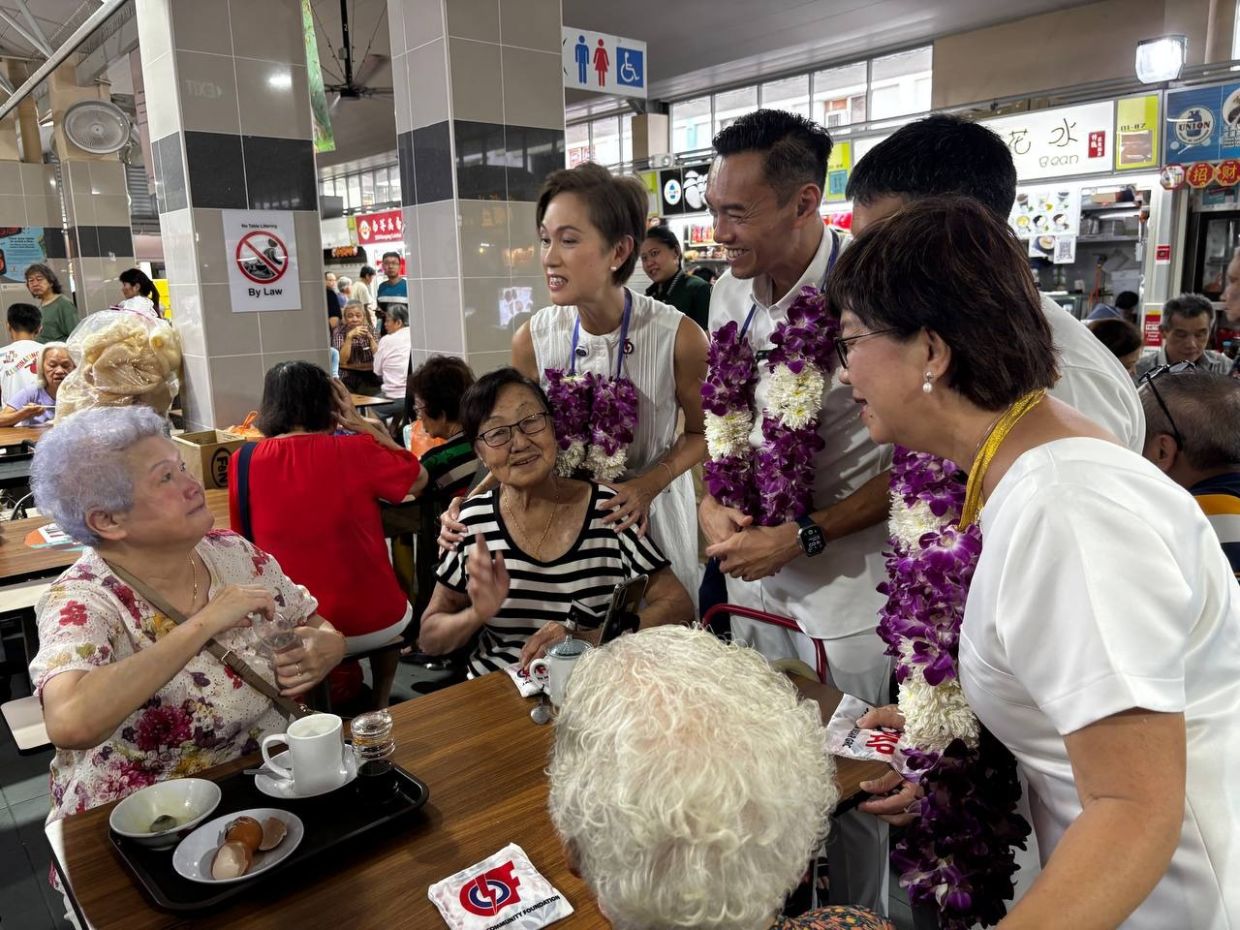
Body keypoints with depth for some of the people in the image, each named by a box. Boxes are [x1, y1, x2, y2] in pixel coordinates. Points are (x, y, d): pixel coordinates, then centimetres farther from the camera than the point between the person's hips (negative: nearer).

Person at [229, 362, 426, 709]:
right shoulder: (356, 451, -15)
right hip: (373, 622, -2)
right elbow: (419, 479, 3)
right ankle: (380, 708, 41)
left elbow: (243, 535, 7)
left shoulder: (243, 463, -9)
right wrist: (360, 423, 3)